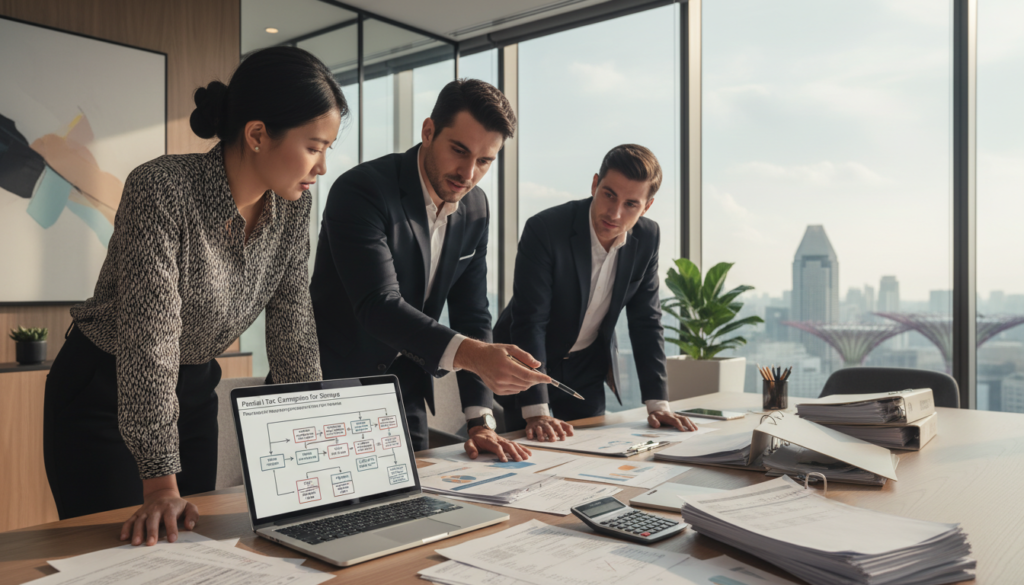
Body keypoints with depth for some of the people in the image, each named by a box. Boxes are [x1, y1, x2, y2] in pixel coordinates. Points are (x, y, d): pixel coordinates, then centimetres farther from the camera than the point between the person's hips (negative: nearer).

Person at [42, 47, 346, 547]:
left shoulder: (293, 206, -9)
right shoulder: (161, 189, -28)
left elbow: (292, 326, -4)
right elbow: (150, 337, -31)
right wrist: (160, 484, -31)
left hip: (193, 393, 6)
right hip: (103, 394, -5)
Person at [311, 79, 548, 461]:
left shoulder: (475, 209, 0)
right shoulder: (361, 191, -21)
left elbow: (471, 315, 0)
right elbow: (378, 305, -33)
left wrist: (480, 421, -9)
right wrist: (469, 353, -48)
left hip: (405, 397, 6)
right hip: (333, 390, -5)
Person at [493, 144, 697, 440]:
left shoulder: (647, 238, -10)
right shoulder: (544, 229, -26)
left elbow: (646, 321, -3)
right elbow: (529, 322, -28)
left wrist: (658, 404, -9)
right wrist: (536, 413, -33)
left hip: (587, 368, 4)